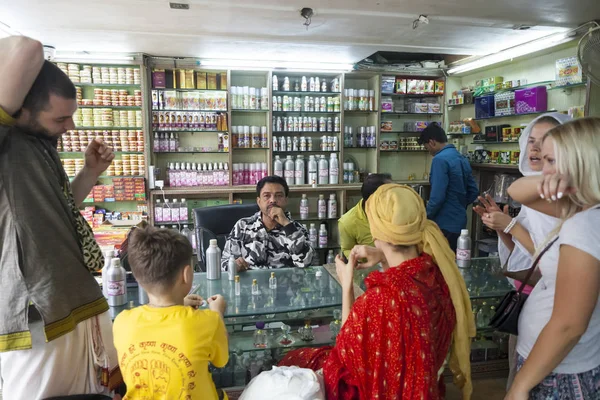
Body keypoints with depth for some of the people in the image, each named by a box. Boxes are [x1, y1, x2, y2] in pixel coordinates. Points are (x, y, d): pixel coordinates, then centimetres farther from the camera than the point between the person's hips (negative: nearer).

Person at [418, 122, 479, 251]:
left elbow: (437, 197, -22)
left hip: (444, 224, -9)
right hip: (459, 222, 9)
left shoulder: (440, 159, -17)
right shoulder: (462, 159, 11)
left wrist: (424, 218, -8)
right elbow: (473, 192, 15)